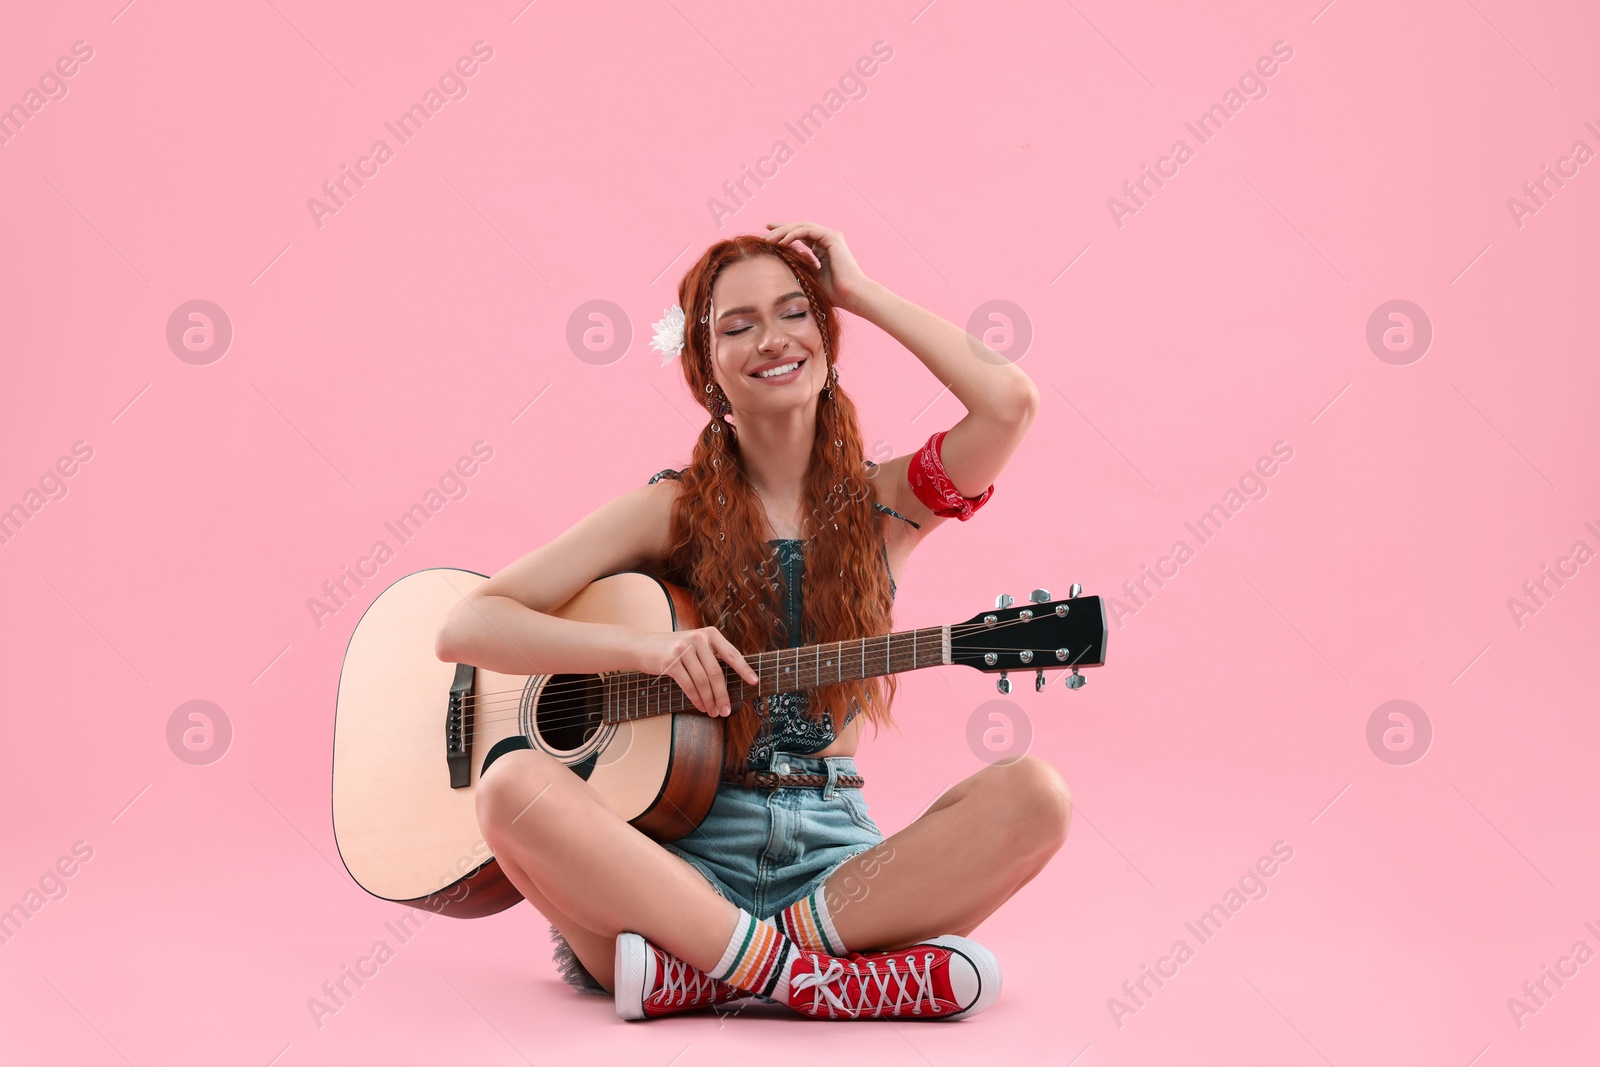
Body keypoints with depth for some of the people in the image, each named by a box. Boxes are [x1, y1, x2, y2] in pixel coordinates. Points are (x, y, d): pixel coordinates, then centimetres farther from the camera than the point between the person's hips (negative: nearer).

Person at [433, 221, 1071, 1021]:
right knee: (515, 787, -29)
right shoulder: (671, 511, 3)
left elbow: (1010, 401, -11)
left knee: (1035, 795, -24)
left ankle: (704, 975, -26)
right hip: (682, 858, -1)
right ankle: (801, 972, -28)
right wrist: (646, 647, -18)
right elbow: (465, 628, -4)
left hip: (834, 860, 2)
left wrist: (859, 292, 0)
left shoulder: (882, 504, 9)